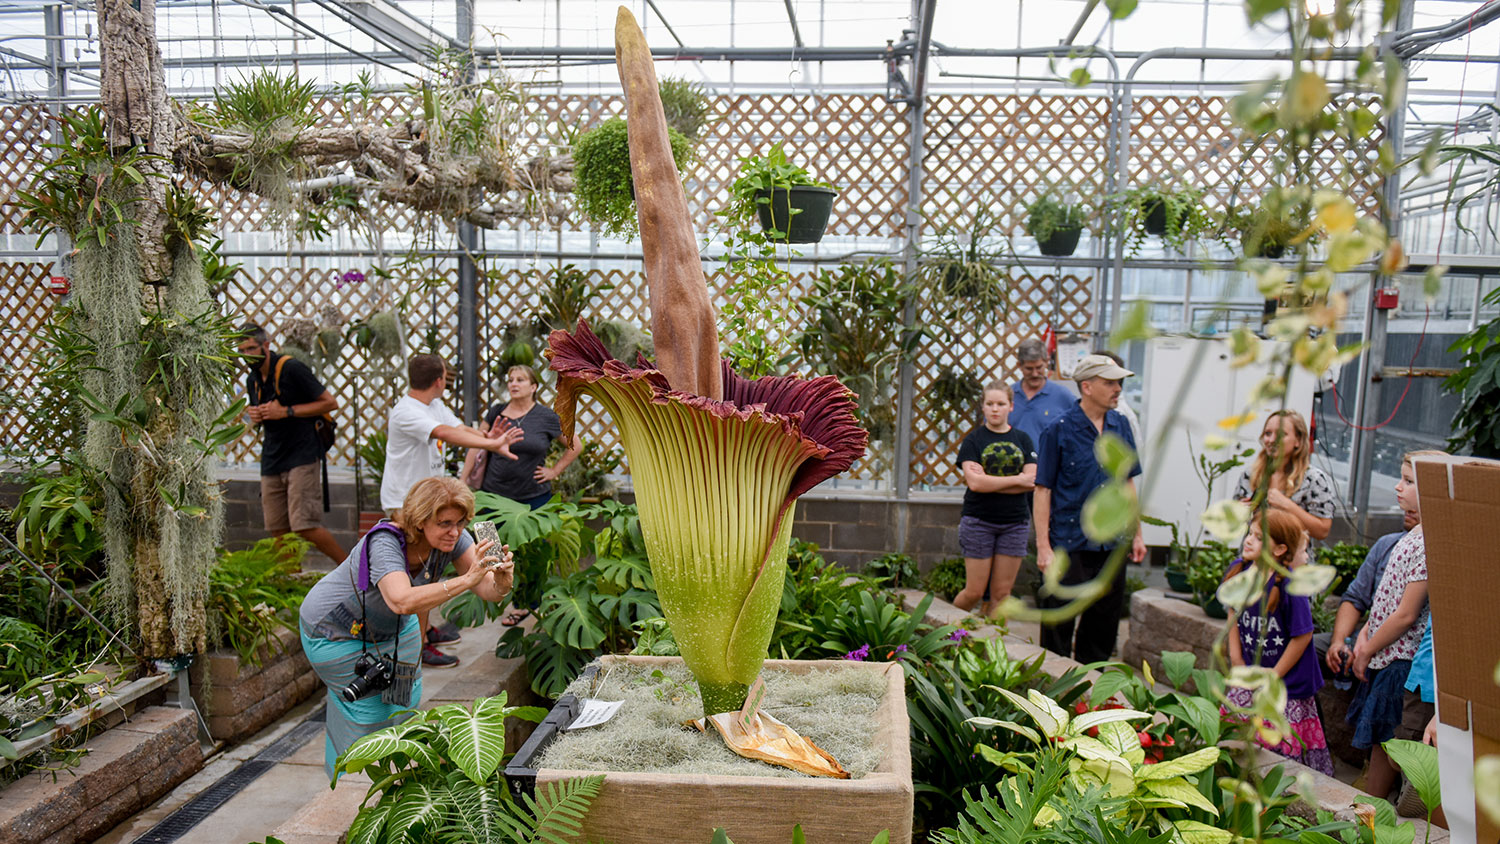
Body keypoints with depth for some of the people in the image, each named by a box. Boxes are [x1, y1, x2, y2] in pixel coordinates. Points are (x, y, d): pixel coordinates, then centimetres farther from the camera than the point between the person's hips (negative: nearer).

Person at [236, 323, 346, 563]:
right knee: (278, 530, 6)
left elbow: (330, 402, -10)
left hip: (302, 455, -7)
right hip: (271, 460, 8)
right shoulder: (252, 379, 14)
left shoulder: (292, 368, -9)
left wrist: (287, 411, -16)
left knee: (304, 526, -15)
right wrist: (255, 416, 4)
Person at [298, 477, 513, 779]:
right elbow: (402, 601, -55)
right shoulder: (385, 544, -39)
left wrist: (502, 582, -49)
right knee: (368, 710, -3)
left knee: (405, 701, 8)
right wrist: (466, 579, -61)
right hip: (337, 632, -6)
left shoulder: (452, 538, -22)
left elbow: (487, 589, -26)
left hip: (393, 628, 6)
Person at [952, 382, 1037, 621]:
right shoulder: (974, 439, 0)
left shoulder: (1022, 439, 7)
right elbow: (975, 482, -14)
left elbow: (1032, 481, -5)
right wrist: (1017, 479, -10)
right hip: (978, 522, -2)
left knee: (1001, 593, 4)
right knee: (974, 592, -1)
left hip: (1015, 523, 2)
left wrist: (987, 481, -13)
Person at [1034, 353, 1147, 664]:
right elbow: (1043, 490, -9)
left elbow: (1127, 483, 17)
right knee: (1058, 627, 2)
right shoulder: (1060, 430, -9)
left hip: (1112, 545, 5)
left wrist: (1137, 534, 16)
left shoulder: (1121, 426, 7)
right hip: (1069, 544, -5)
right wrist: (1043, 546, -13)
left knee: (1103, 626, 13)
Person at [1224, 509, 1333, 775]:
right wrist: (1236, 658, 4)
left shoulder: (1290, 585, -22)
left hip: (1287, 684, -5)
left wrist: (1272, 678, -10)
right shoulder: (1238, 570, -4)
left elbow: (1302, 636, -16)